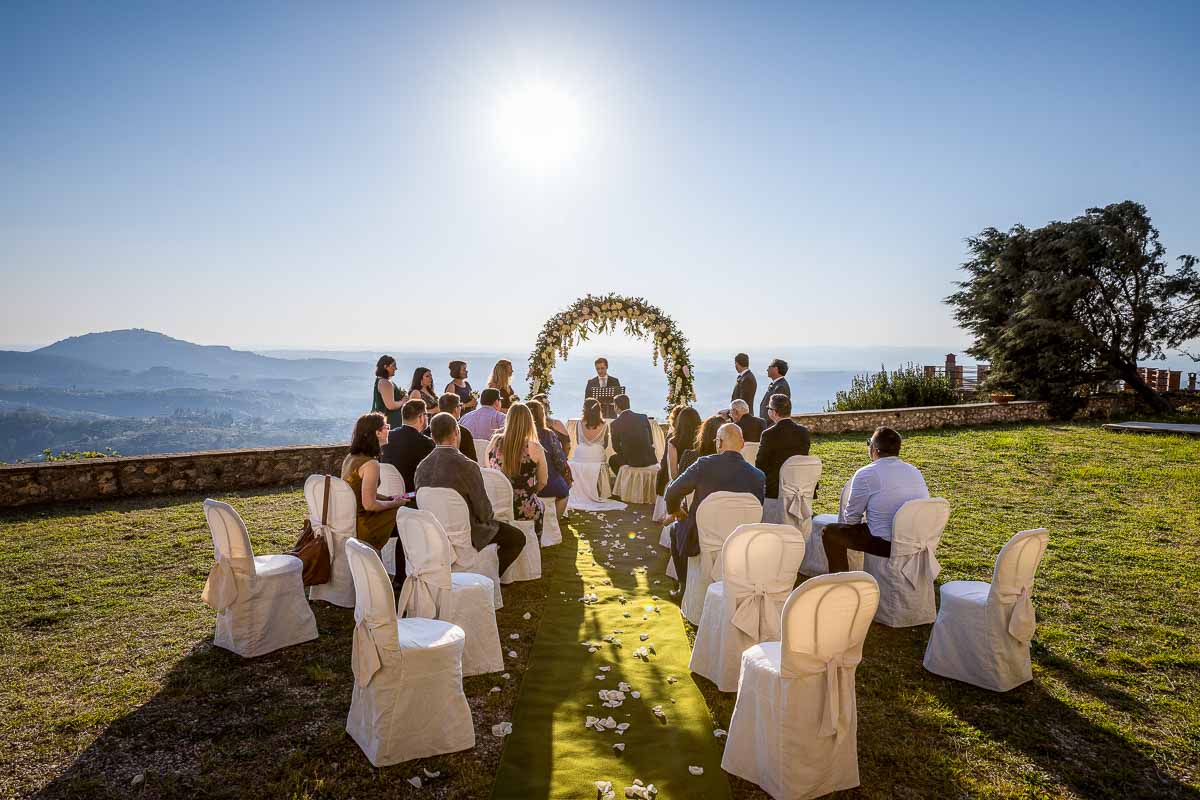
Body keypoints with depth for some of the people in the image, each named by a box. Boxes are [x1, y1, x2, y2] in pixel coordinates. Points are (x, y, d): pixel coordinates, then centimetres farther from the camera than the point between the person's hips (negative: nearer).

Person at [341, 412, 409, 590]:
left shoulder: (350, 457, 8)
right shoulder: (370, 464, -22)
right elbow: (369, 504, -25)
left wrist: (390, 498, 8)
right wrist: (394, 503, -8)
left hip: (347, 521, 9)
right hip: (360, 527, -9)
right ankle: (400, 579, 17)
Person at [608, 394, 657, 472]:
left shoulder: (615, 424, -7)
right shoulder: (643, 417, 2)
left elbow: (616, 447, 3)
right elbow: (651, 441, 8)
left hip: (631, 460, -2)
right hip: (649, 459, 3)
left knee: (612, 460, 27)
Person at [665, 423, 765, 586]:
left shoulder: (704, 464, -17)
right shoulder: (758, 476, -11)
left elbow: (672, 492, -11)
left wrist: (676, 511, 10)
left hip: (698, 542, -2)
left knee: (676, 529, 31)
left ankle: (685, 585, 36)